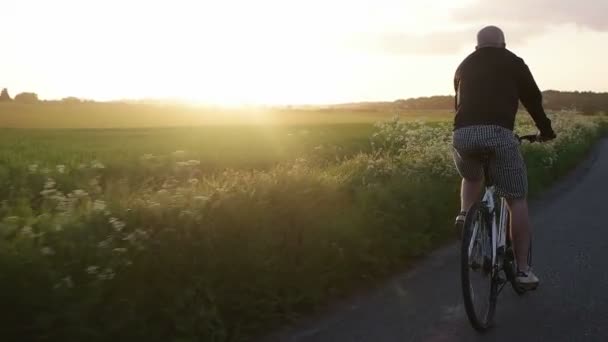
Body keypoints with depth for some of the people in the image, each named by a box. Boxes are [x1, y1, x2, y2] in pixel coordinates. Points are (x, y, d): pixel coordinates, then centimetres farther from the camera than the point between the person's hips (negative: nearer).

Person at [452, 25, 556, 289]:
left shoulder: (464, 65, 28)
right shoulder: (513, 62, 19)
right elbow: (533, 98, 21)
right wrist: (546, 129, 37)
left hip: (462, 134, 3)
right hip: (498, 132, -3)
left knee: (472, 179, 35)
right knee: (517, 200, 10)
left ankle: (465, 215, 8)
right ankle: (523, 270, 11)